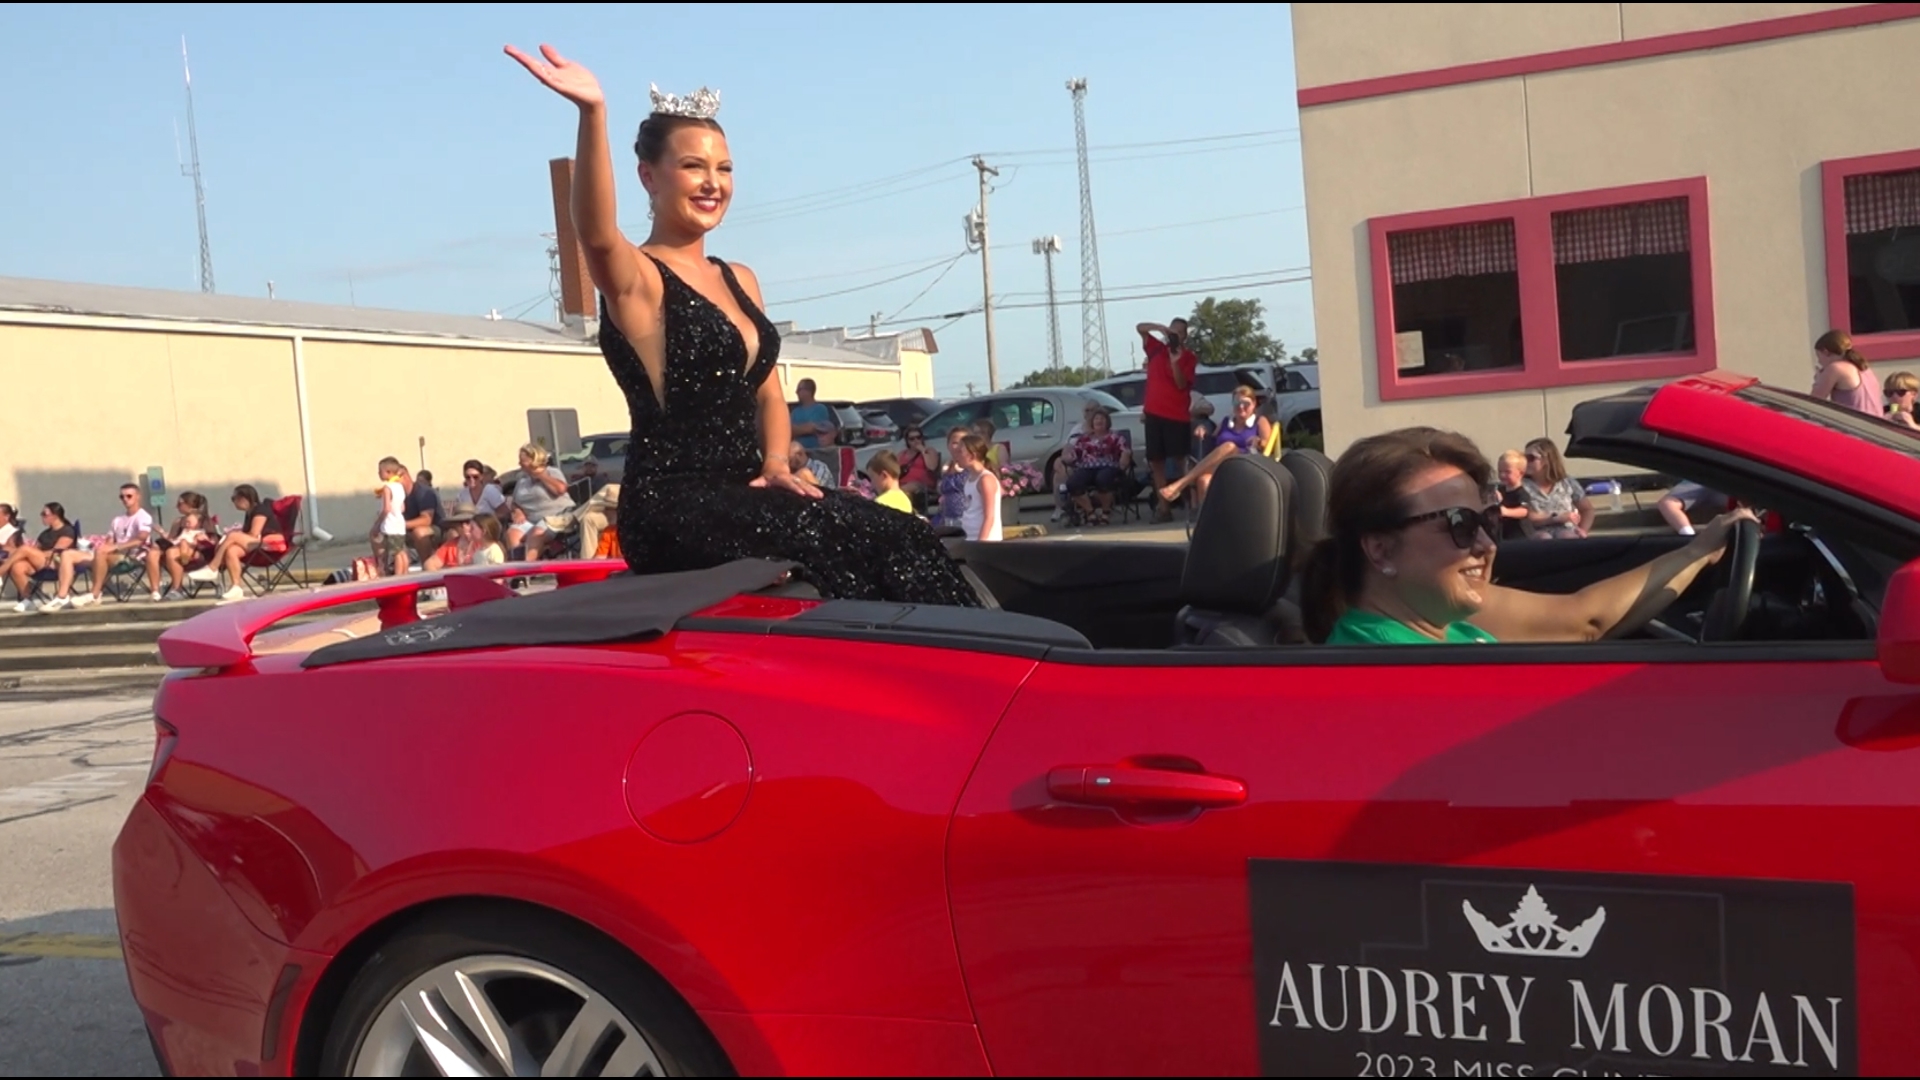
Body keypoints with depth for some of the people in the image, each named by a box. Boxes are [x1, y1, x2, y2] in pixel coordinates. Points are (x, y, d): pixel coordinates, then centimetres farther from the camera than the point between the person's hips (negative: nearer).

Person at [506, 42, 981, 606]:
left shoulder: (741, 281, 18)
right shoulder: (636, 281, -4)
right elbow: (597, 236, -27)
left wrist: (776, 463, 1)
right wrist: (594, 114, -43)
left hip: (745, 496, 7)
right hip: (673, 507, -7)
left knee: (899, 537, -15)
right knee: (861, 544, -26)